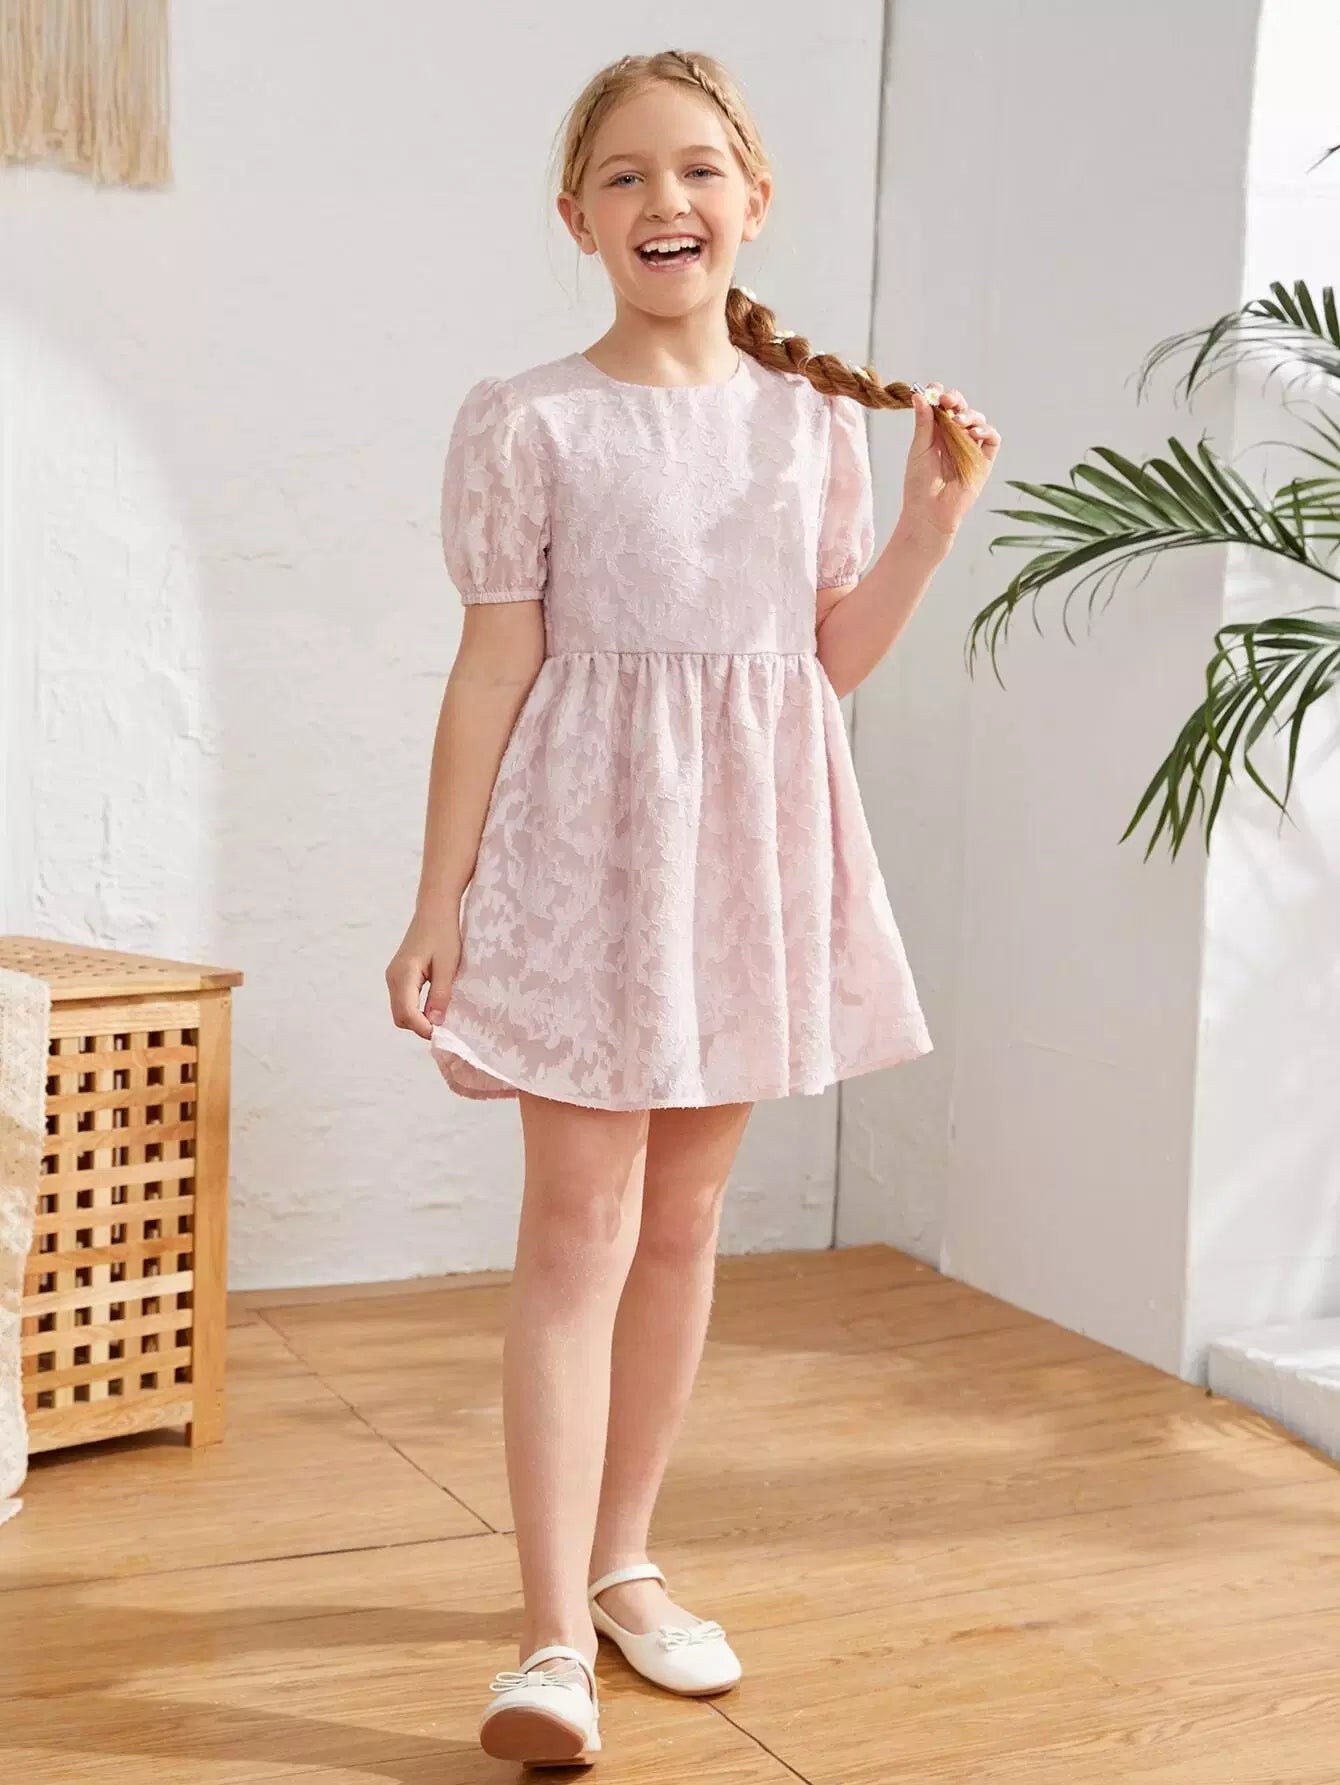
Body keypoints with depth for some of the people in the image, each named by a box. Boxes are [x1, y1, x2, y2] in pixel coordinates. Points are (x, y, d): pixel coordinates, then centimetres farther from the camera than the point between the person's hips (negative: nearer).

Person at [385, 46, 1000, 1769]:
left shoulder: (817, 416, 7)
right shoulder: (527, 422, -4)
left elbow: (833, 659, 11)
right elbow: (493, 672, -5)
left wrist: (930, 519, 0)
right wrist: (440, 897, -7)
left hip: (752, 848, 4)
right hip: (587, 846, -4)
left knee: (684, 1218, 11)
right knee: (580, 1225, -6)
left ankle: (622, 1559, 26)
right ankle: (554, 1635, -1)